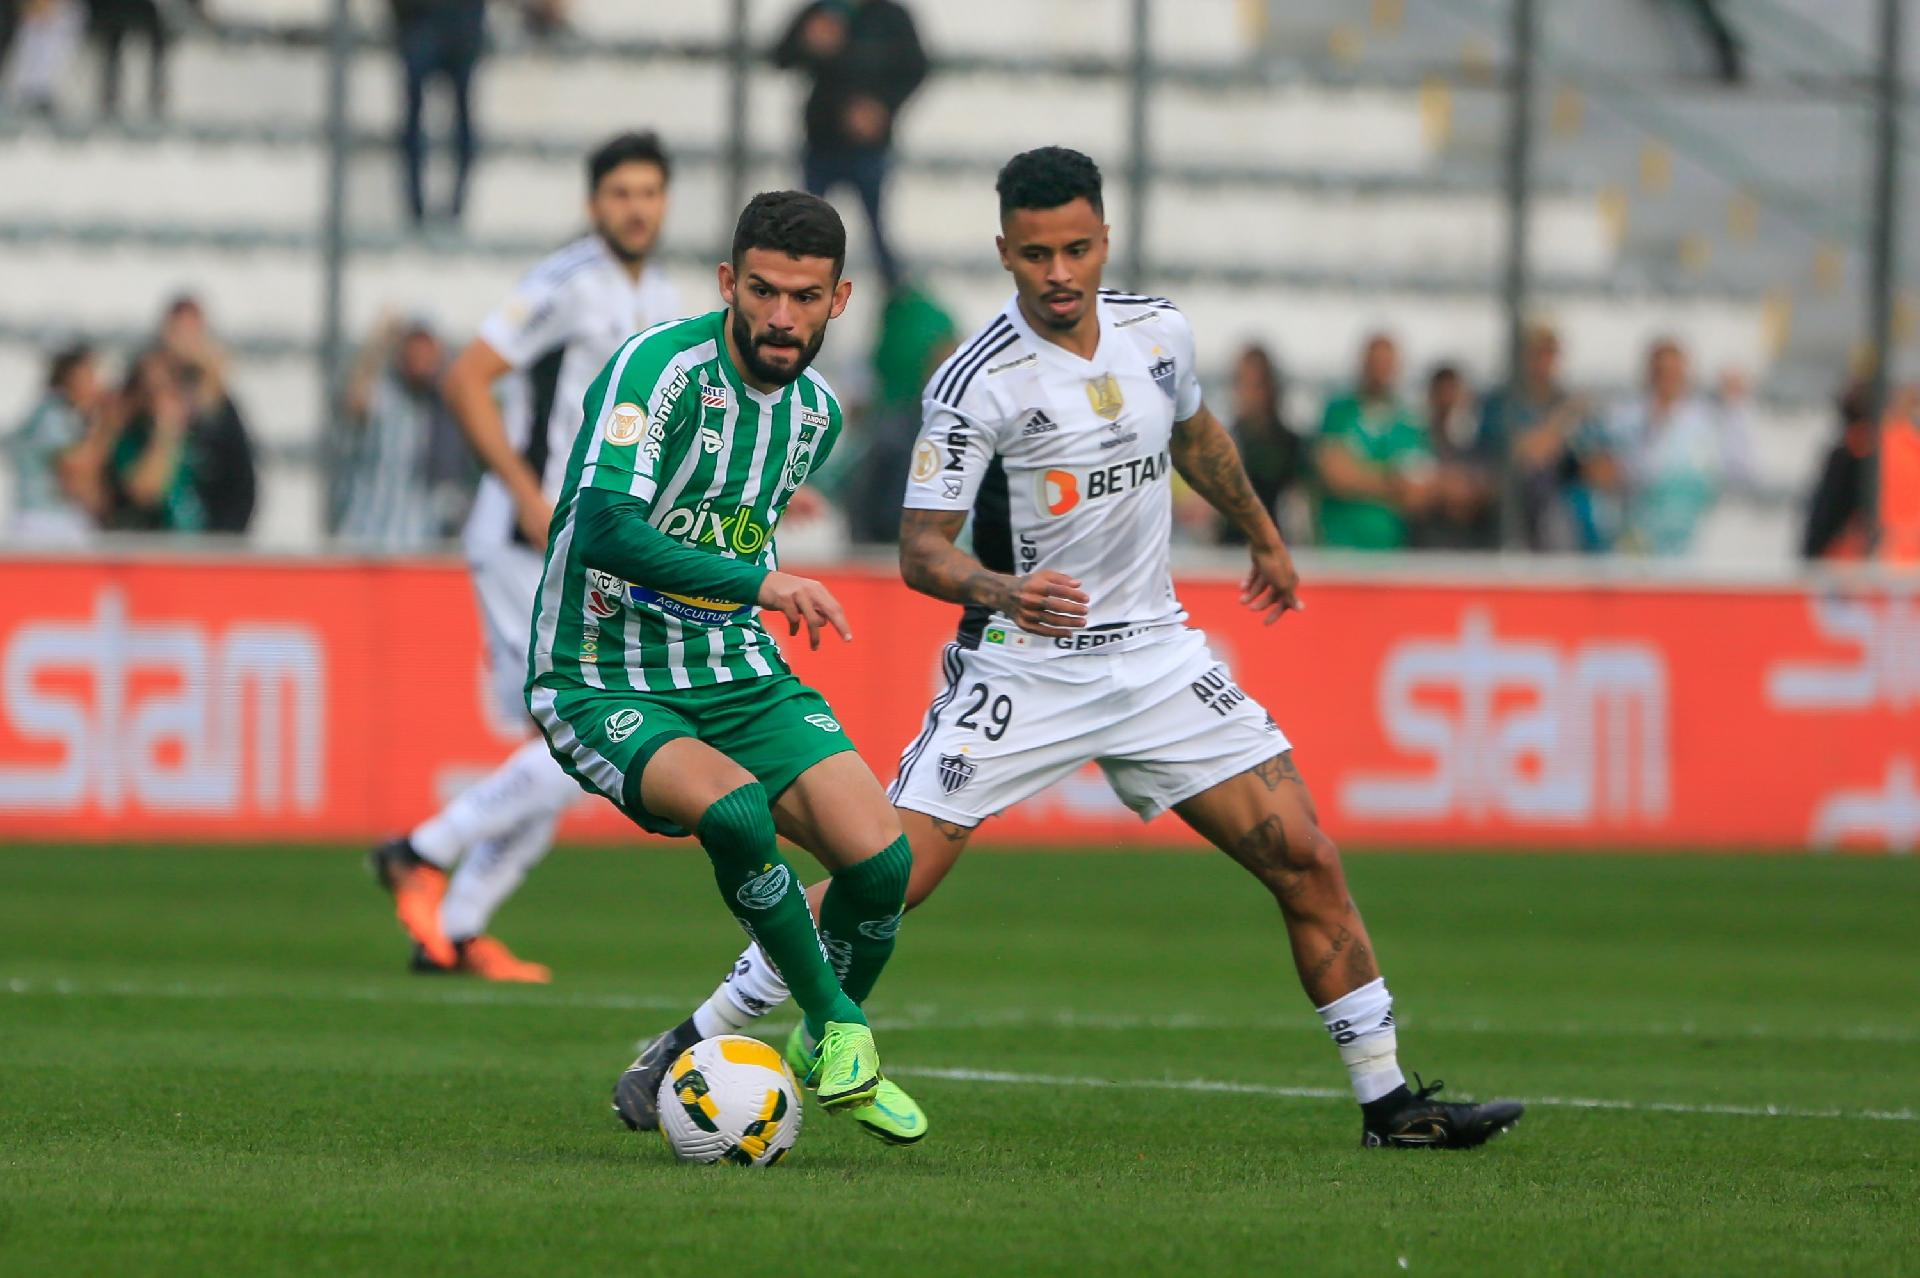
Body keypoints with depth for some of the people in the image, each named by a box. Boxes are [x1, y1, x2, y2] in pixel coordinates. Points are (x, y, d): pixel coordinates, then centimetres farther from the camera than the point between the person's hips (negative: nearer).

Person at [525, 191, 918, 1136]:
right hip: (602, 686, -6)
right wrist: (760, 582, -33)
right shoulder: (661, 368, -18)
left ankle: (831, 1053, 15)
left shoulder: (815, 412, 6)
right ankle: (838, 1028, -12)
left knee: (879, 857, -15)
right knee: (736, 811, -35)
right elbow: (606, 527, -32)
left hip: (737, 672, 6)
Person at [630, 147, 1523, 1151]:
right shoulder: (978, 381, -17)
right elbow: (920, 548, -17)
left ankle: (1387, 1103, 8)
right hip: (1021, 671, -5)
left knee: (1307, 862, -3)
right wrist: (1006, 592, -37)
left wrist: (1263, 538, 37)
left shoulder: (1157, 331, 1)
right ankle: (692, 1047, 1)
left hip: (1155, 652, 5)